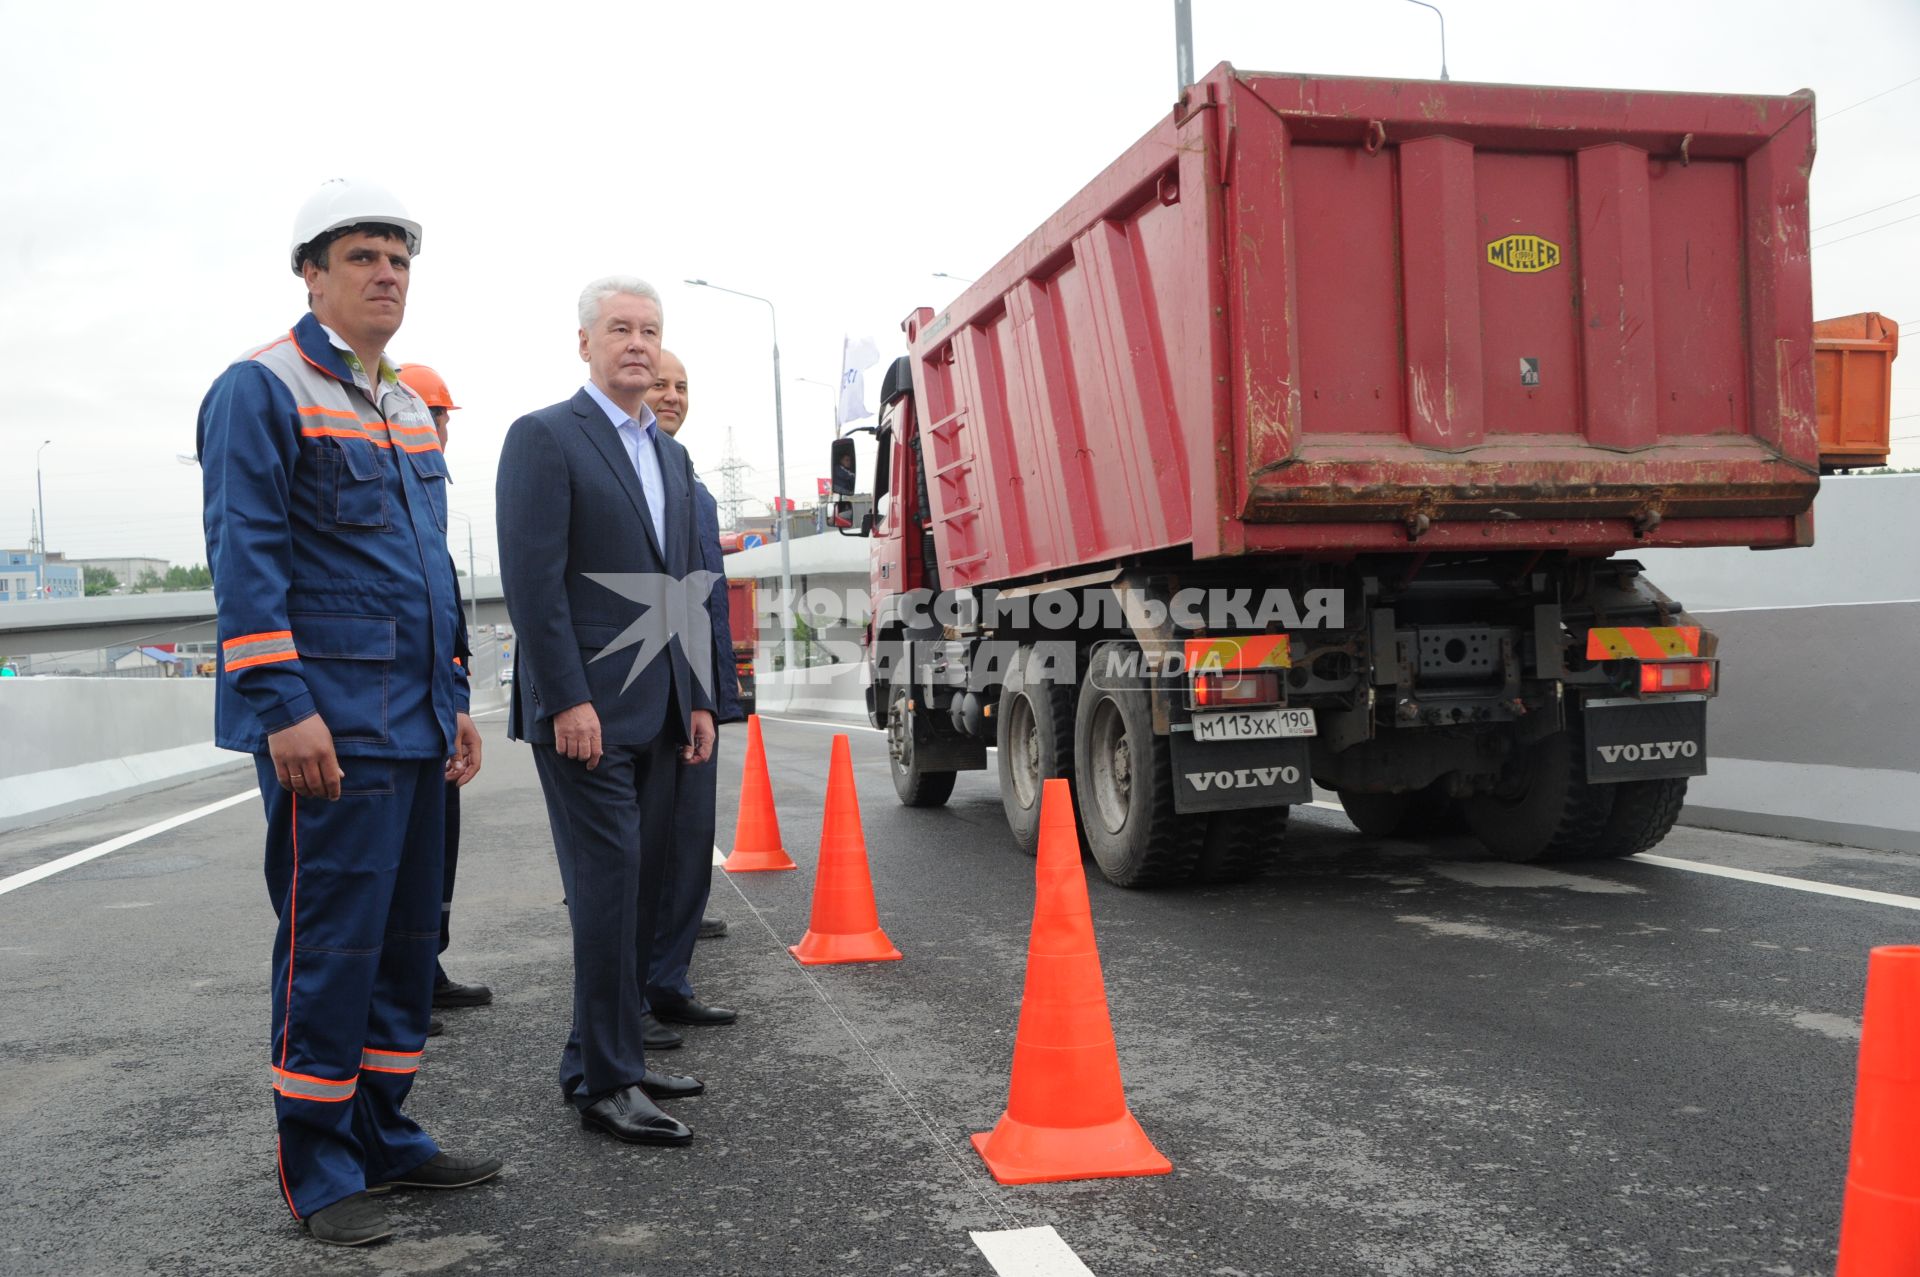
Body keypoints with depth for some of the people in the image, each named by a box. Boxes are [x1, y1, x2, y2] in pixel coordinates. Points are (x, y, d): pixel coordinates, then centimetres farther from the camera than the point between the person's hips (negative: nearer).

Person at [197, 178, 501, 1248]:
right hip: (331, 728, -8)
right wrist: (283, 706, -20)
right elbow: (245, 558, -13)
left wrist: (455, 700, 18)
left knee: (408, 939, 13)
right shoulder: (261, 389, -6)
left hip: (416, 727, 8)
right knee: (332, 943, -3)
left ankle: (384, 1138, 25)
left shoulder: (411, 408, 19)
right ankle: (321, 1170, 11)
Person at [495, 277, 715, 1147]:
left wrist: (698, 699, 14)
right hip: (584, 709, -8)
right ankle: (607, 1083, 1)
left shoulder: (670, 456, 18)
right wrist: (569, 700, -18)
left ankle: (600, 1061, 20)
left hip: (655, 712, 8)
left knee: (638, 887, 10)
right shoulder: (544, 438, -5)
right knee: (607, 883, -8)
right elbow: (533, 579, -13)